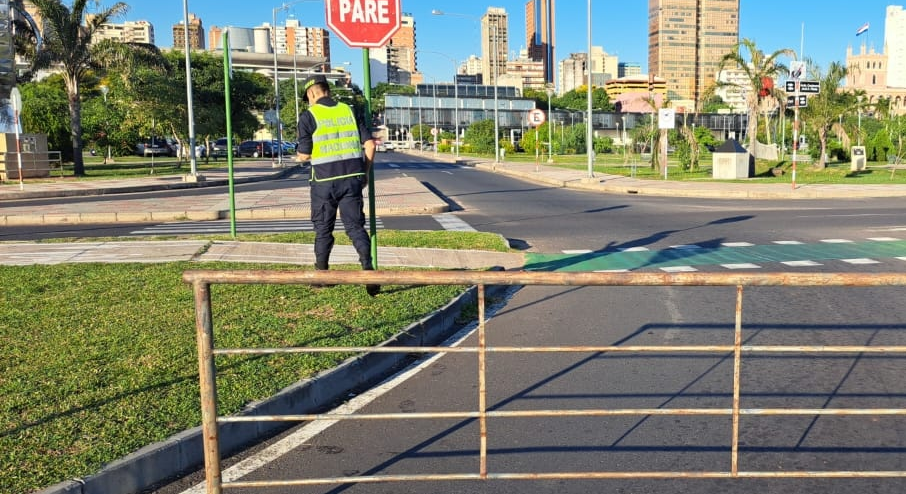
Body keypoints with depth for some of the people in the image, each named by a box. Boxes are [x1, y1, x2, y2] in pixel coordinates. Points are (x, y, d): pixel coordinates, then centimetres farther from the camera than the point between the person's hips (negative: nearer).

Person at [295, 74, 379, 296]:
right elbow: (369, 144, 5)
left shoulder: (308, 116, -4)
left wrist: (299, 154, 20)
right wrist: (365, 173, 13)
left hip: (325, 180, -3)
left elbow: (304, 155, -4)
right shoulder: (349, 111, 8)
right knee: (355, 226, 4)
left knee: (323, 229, 12)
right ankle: (368, 268, -14)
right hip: (352, 178, 3)